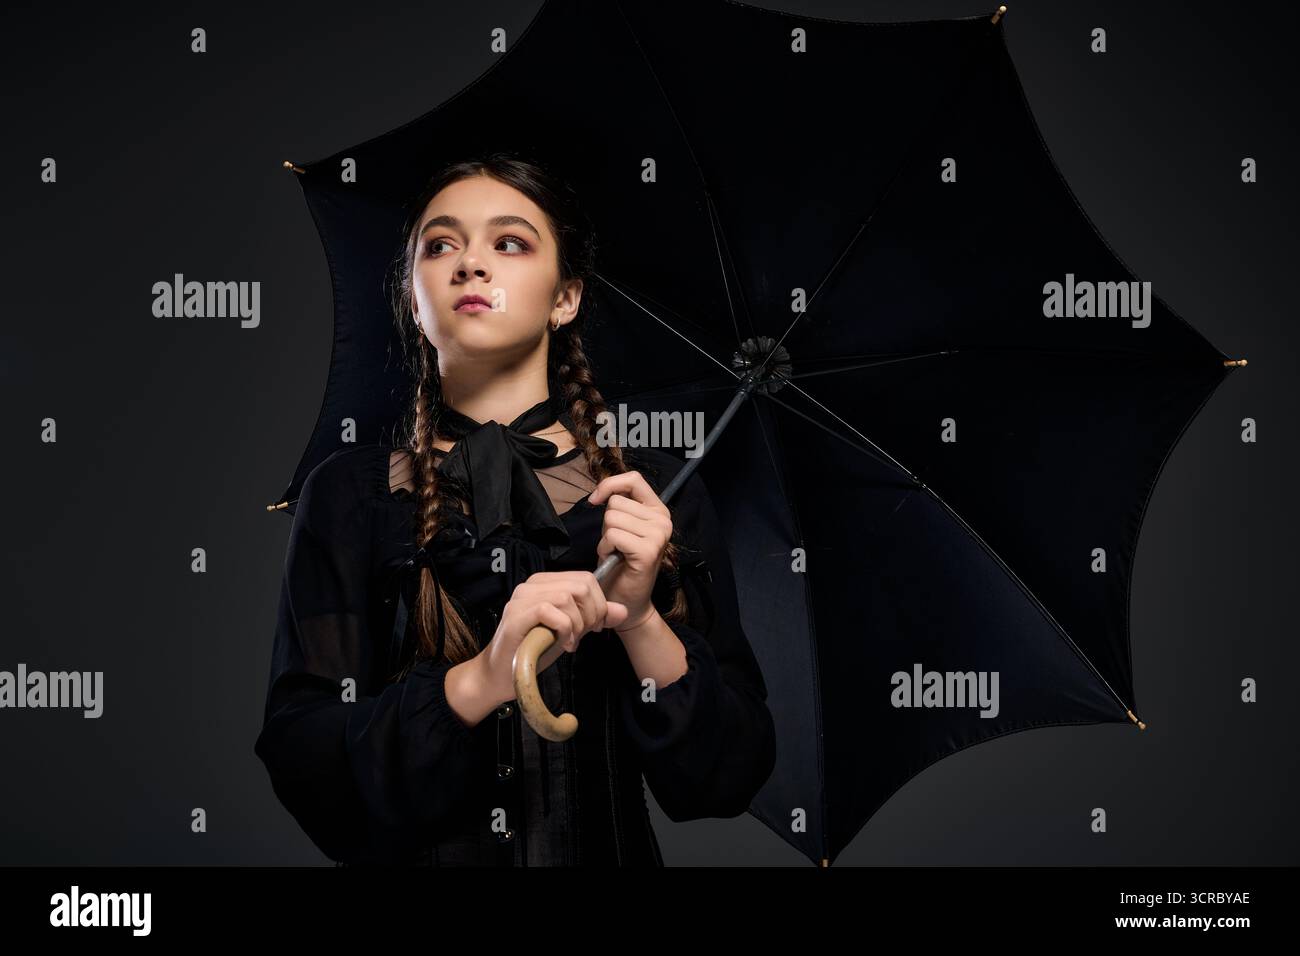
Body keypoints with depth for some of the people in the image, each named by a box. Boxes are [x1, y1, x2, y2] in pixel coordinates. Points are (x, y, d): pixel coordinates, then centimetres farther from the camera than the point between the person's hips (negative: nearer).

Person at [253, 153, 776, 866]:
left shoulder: (656, 495, -4)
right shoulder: (348, 494, -4)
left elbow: (731, 780, -5)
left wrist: (640, 620, -20)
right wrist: (480, 680, -25)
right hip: (415, 852, 1)